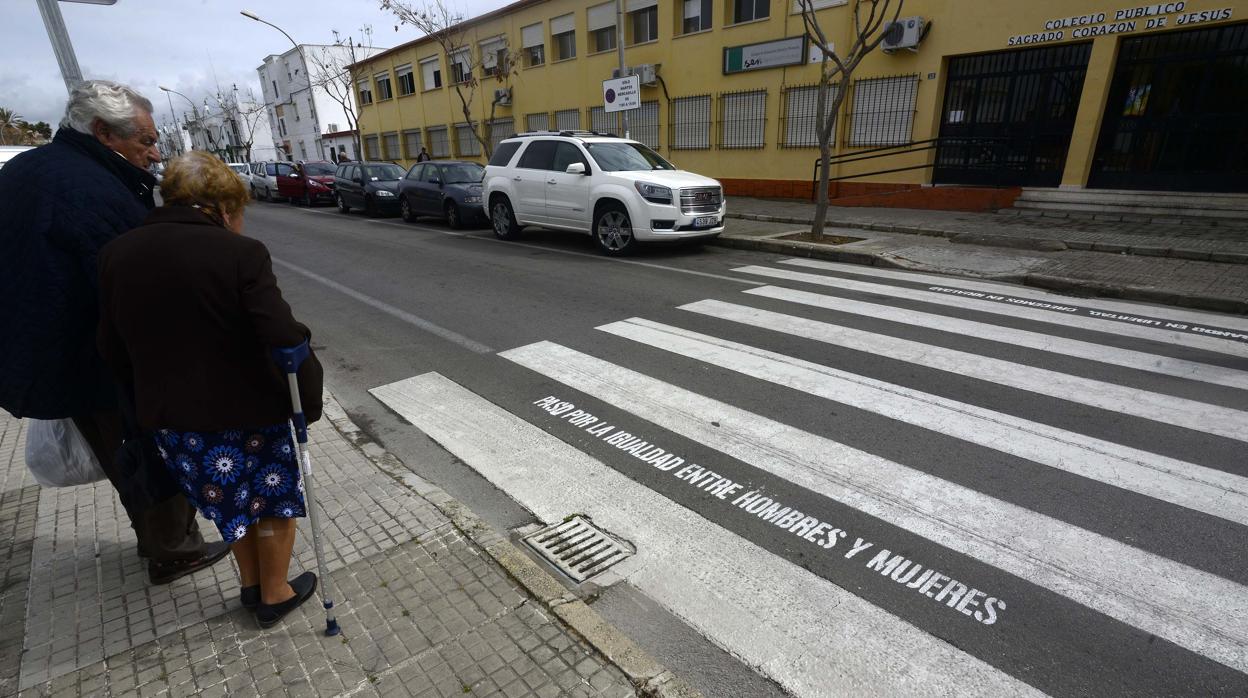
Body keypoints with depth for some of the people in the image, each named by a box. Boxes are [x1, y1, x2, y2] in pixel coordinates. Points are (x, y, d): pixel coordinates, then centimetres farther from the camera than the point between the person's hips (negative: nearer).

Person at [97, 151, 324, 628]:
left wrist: (154, 396, 17)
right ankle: (275, 595, 35)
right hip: (248, 412, -5)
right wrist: (310, 398, -14)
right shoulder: (240, 253, -19)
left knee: (232, 498, 27)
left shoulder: (116, 253, -1)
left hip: (167, 417, 6)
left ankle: (251, 584, 44)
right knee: (276, 498, 19)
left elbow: (112, 348, 6)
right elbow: (283, 338, -25)